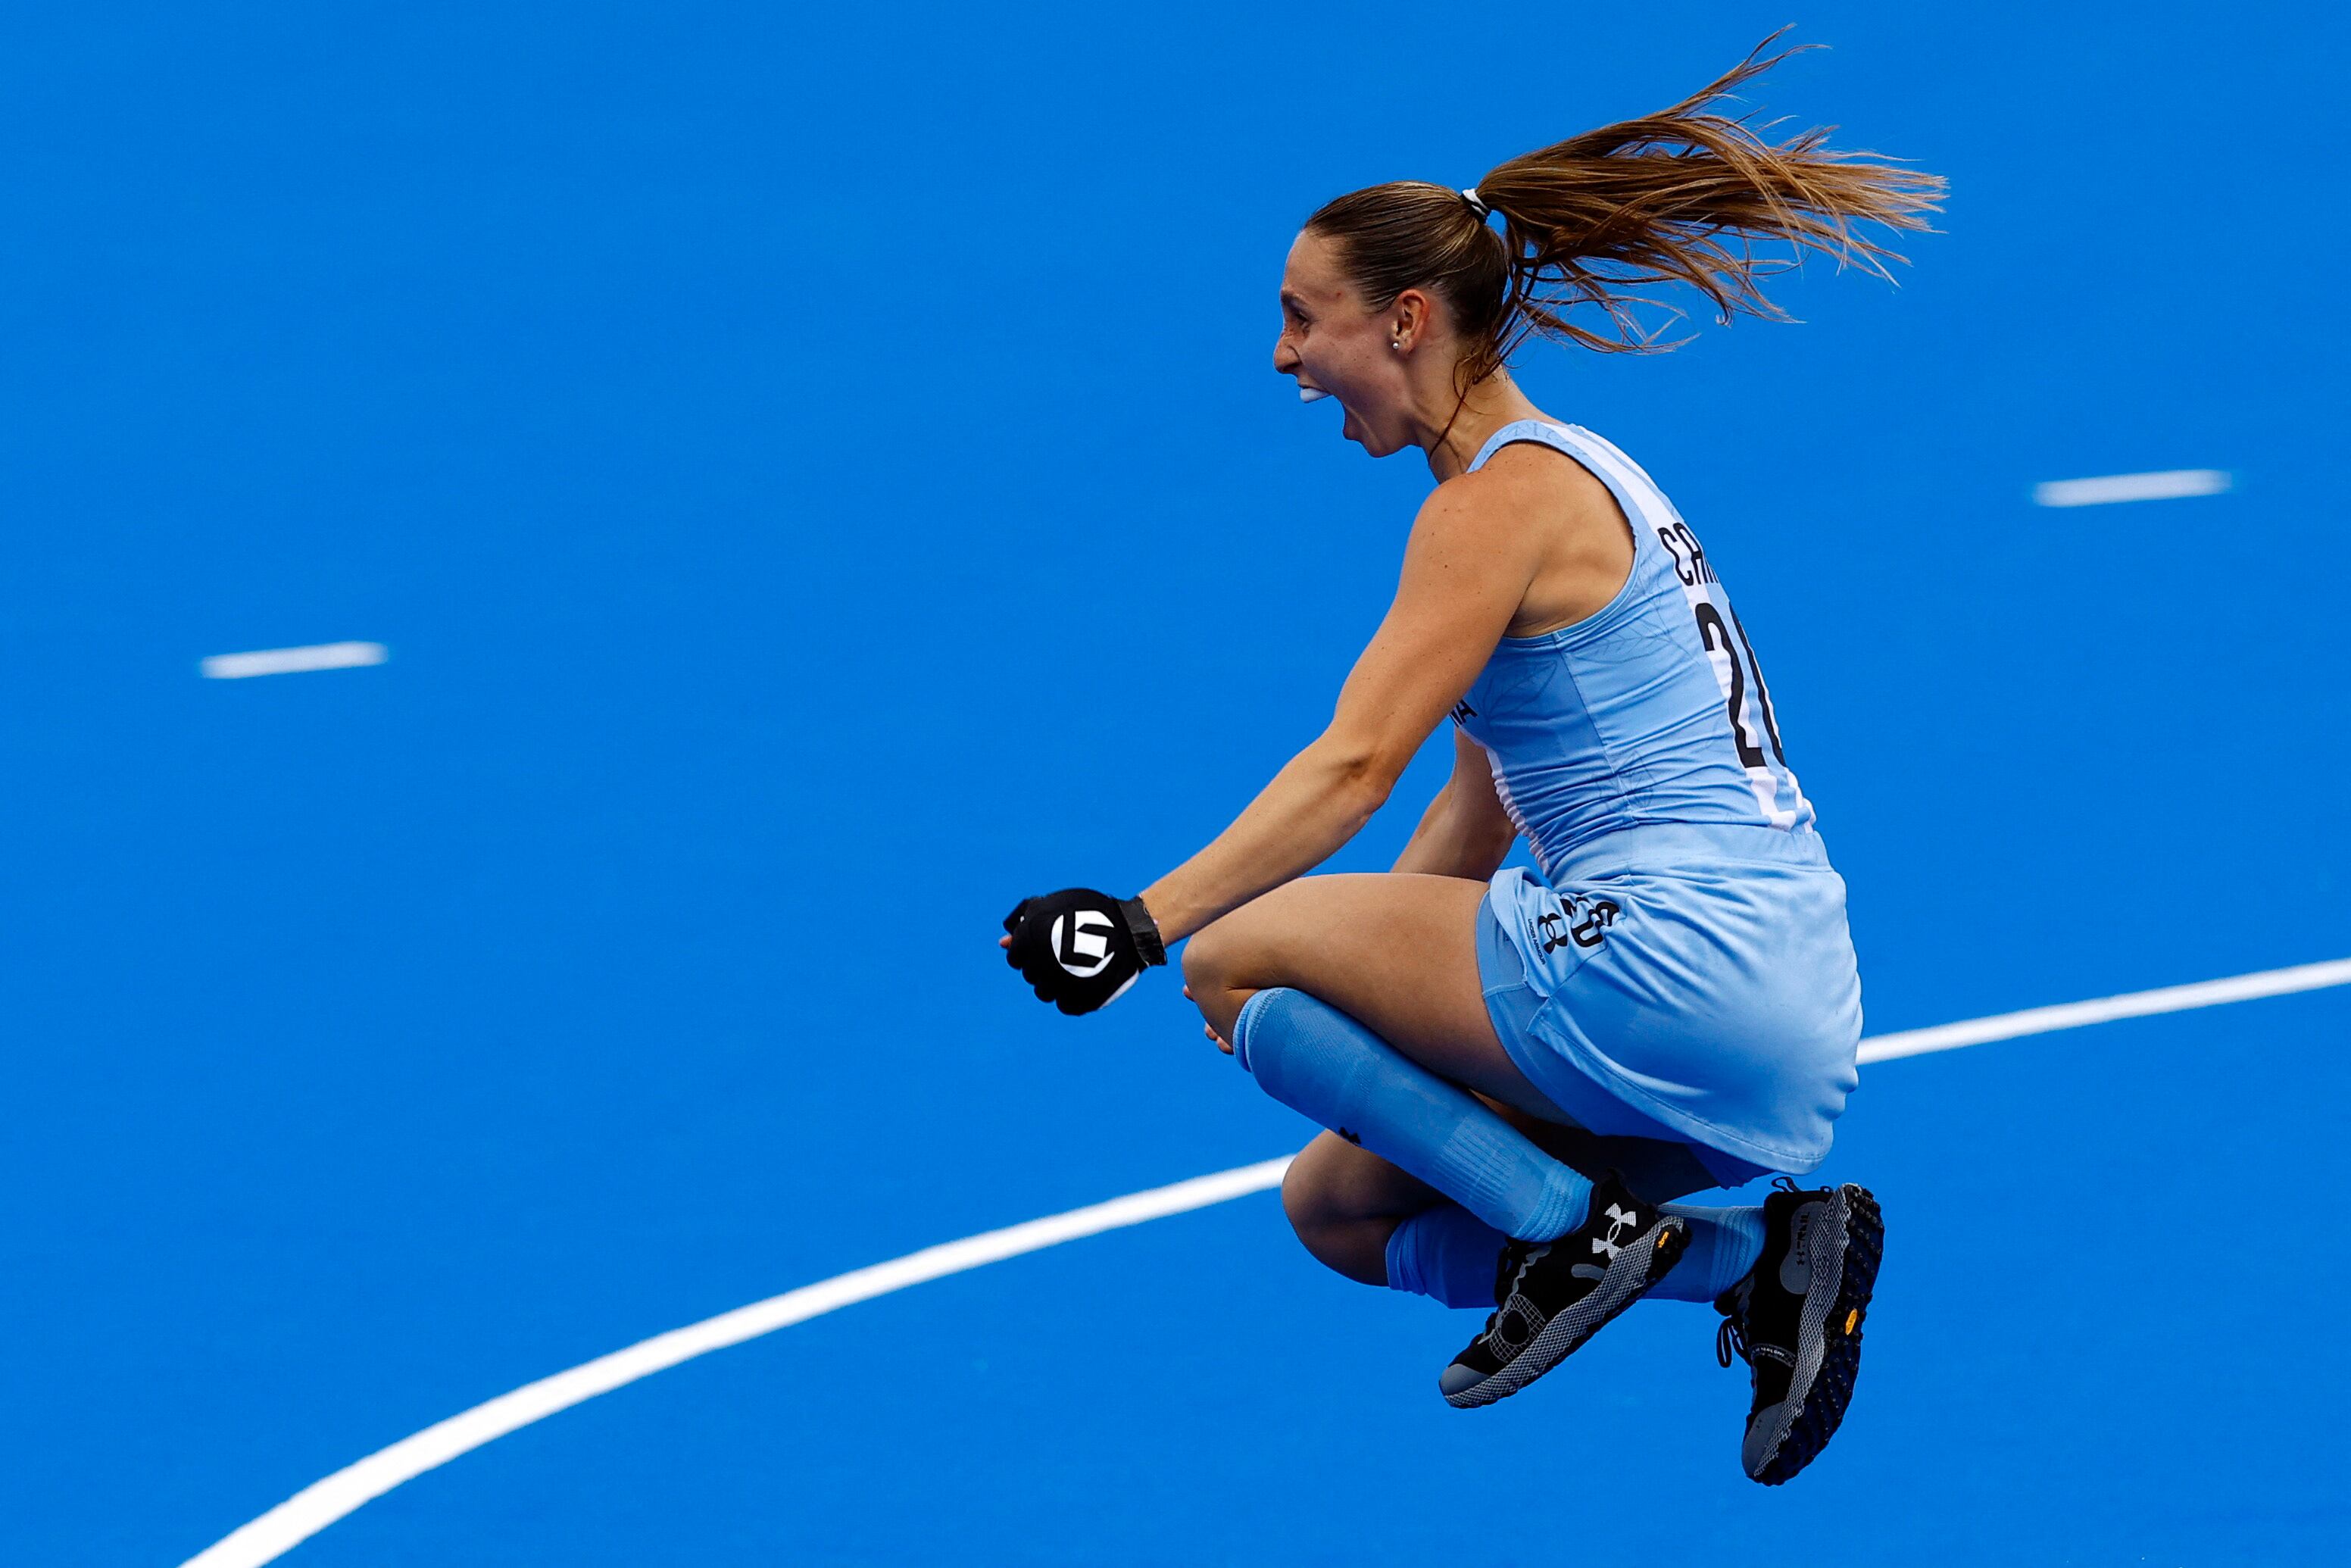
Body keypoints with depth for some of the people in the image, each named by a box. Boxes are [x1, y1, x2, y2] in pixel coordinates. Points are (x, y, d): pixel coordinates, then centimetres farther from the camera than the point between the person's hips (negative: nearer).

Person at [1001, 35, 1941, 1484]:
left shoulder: (1505, 499, -10)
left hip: (1676, 969, -10)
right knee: (1335, 1205, 18)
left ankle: (1574, 1228, -7)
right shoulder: (1573, 476, 19)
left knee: (1240, 960, -2)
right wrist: (1371, 978, 21)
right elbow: (1484, 798, 23)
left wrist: (1147, 922, -27)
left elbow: (1353, 767, -21)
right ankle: (1755, 1252, 4)